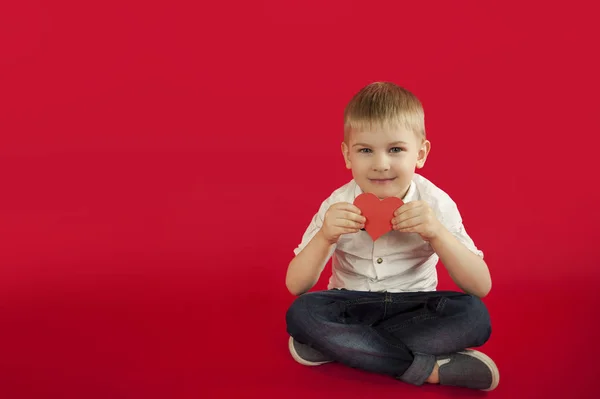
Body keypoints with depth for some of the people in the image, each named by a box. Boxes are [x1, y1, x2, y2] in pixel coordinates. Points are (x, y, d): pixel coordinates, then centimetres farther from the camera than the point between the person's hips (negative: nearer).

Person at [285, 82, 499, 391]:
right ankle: (429, 368, -26)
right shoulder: (338, 205, -11)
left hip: (414, 308, 0)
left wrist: (437, 233, -34)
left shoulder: (435, 203, -13)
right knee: (300, 313, -29)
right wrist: (324, 238, -31)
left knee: (474, 315, -28)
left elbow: (481, 287, -18)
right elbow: (295, 287, -12)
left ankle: (337, 345, -24)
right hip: (351, 306, 0)